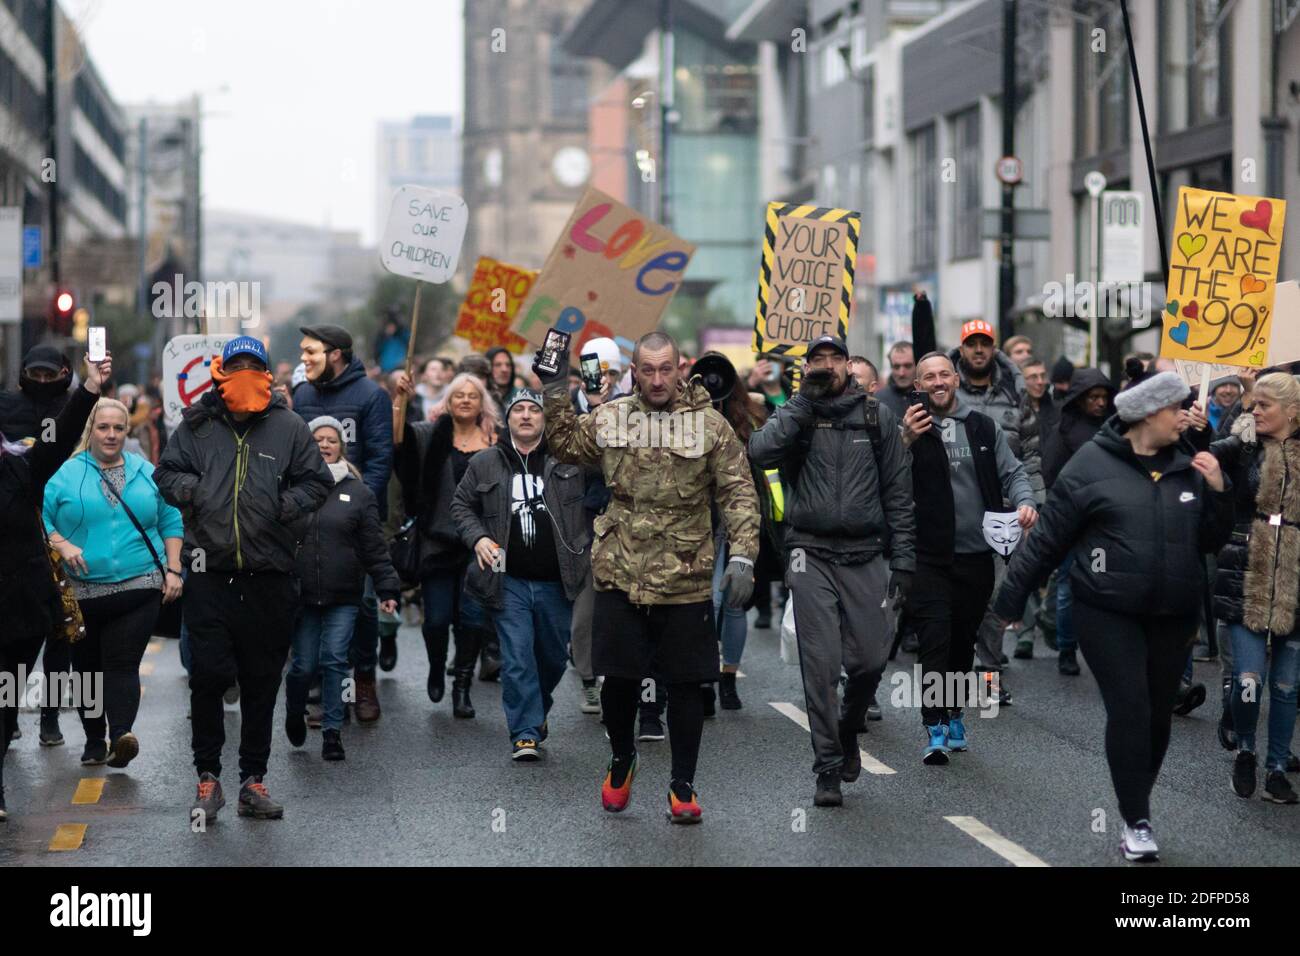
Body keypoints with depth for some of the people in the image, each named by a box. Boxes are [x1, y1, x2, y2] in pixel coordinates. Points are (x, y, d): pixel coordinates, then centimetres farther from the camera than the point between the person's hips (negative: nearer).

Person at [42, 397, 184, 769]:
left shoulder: (146, 473, 10)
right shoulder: (66, 473, 4)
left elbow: (171, 523, 13)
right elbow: (40, 518, 0)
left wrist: (173, 570, 5)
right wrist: (61, 545, -16)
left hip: (139, 588, 0)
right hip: (82, 592, 1)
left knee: (123, 664, -12)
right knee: (87, 668, 8)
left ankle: (121, 735, -23)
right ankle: (94, 741, 19)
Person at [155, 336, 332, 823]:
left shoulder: (288, 427, 5)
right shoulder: (196, 425, 6)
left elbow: (317, 482, 9)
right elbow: (167, 472, 13)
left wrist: (284, 506, -8)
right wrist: (193, 491, -7)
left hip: (269, 576, 1)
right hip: (209, 574, -1)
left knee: (262, 682, 7)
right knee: (207, 677, -3)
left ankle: (253, 780, 17)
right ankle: (208, 778, 9)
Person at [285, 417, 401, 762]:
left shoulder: (357, 491, 5)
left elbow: (374, 547, 4)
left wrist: (387, 588, -1)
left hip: (343, 596, 0)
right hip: (301, 594, 0)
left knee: (335, 661, -3)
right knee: (304, 664, 3)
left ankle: (332, 731, 7)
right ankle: (294, 714, 30)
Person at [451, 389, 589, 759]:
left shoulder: (567, 459, 2)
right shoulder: (485, 464, 5)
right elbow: (461, 504, 14)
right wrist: (477, 538, -1)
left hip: (556, 581, 1)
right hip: (509, 580, -1)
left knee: (554, 656, 13)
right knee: (517, 658, -5)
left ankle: (538, 708, 39)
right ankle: (526, 732, 0)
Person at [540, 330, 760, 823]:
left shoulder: (711, 425, -3)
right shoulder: (610, 418, 5)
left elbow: (739, 495, -3)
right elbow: (565, 446, 20)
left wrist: (742, 555, -12)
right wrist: (555, 392, 8)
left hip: (685, 580, -2)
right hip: (620, 576, 2)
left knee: (685, 684, 4)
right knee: (619, 678, 7)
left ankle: (682, 786, 17)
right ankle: (622, 759, 34)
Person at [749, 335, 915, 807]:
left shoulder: (877, 417, 9)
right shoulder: (795, 414, 6)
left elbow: (898, 491, 10)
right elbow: (761, 450, -16)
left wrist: (903, 558, 4)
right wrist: (806, 398, -12)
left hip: (865, 556, 1)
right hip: (812, 555, -1)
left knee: (870, 659, -1)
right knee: (821, 665, -5)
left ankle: (848, 729, 29)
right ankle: (828, 767, 3)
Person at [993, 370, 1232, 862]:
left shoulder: (1187, 465, 6)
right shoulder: (1093, 464, -8)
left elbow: (1211, 541, 12)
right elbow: (1048, 539, -4)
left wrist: (1217, 491, -5)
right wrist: (1009, 599, -3)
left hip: (1171, 617, 5)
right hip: (1108, 614, -4)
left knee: (1158, 715, 8)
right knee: (1129, 710, -10)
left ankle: (1137, 804, 25)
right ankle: (1136, 822, -2)